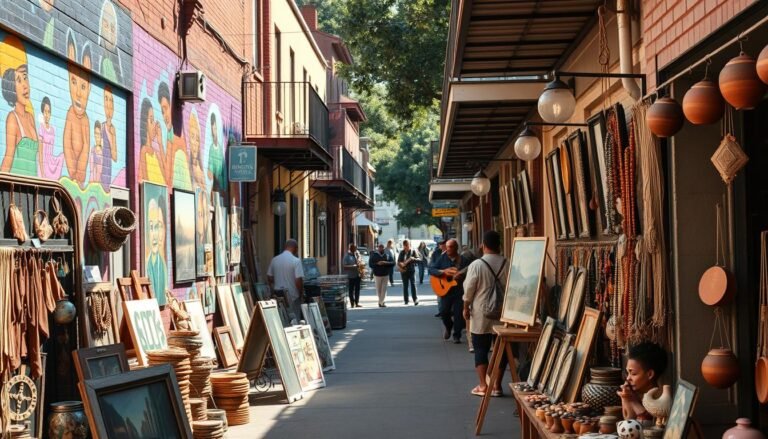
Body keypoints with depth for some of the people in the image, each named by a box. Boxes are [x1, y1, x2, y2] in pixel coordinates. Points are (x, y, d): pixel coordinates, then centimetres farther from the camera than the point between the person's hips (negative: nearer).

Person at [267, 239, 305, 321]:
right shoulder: (296, 261, -14)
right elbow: (298, 280, -18)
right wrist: (301, 295, -4)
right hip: (292, 297, -5)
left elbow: (269, 278, 8)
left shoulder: (274, 260, 3)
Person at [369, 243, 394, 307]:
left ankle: (381, 302, 3)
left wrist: (386, 263, -16)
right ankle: (381, 301, 20)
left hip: (386, 274, 1)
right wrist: (377, 264, -18)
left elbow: (393, 263, 1)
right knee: (378, 289, 1)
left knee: (384, 289, -3)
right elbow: (370, 264, -3)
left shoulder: (388, 255, 5)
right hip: (377, 274, -1)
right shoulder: (374, 255, 2)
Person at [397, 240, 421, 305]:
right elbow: (398, 261, 15)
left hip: (411, 270, -3)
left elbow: (419, 259, -6)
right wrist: (400, 264, -7)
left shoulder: (413, 251, 2)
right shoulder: (401, 252, 10)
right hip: (404, 271, 3)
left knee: (413, 284, -12)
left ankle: (415, 299, -14)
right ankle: (406, 300, 10)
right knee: (405, 285, 4)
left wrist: (413, 259, -26)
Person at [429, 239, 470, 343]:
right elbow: (431, 270, -2)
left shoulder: (463, 260, -1)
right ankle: (448, 326, 26)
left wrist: (461, 276, -23)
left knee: (458, 313, -1)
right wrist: (443, 272, -17)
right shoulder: (442, 258, 3)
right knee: (444, 312, -6)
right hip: (445, 289, 1)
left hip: (459, 291, -1)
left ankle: (457, 336, 14)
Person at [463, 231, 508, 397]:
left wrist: (466, 308, 6)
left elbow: (469, 290, -8)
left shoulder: (476, 265, -10)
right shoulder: (507, 264, -4)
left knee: (481, 350, 6)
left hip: (481, 315, -2)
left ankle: (483, 386, 5)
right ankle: (497, 385, 10)